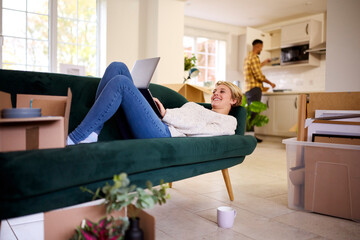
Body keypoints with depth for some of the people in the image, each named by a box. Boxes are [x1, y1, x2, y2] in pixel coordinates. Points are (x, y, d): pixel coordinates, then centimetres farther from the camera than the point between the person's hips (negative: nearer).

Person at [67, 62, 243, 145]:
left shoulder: (228, 121, 15)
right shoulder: (193, 105, 39)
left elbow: (198, 128, -4)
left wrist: (166, 114, -6)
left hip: (166, 134, -7)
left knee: (121, 82, -24)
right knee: (117, 67, -5)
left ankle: (75, 139, -24)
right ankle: (92, 132, -15)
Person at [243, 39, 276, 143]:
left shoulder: (248, 57, 20)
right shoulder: (254, 57, -11)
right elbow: (258, 76, -16)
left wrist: (264, 63, 49)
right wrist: (270, 83, -3)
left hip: (248, 89, 10)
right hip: (254, 88, -10)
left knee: (251, 112, 11)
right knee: (253, 112, -9)